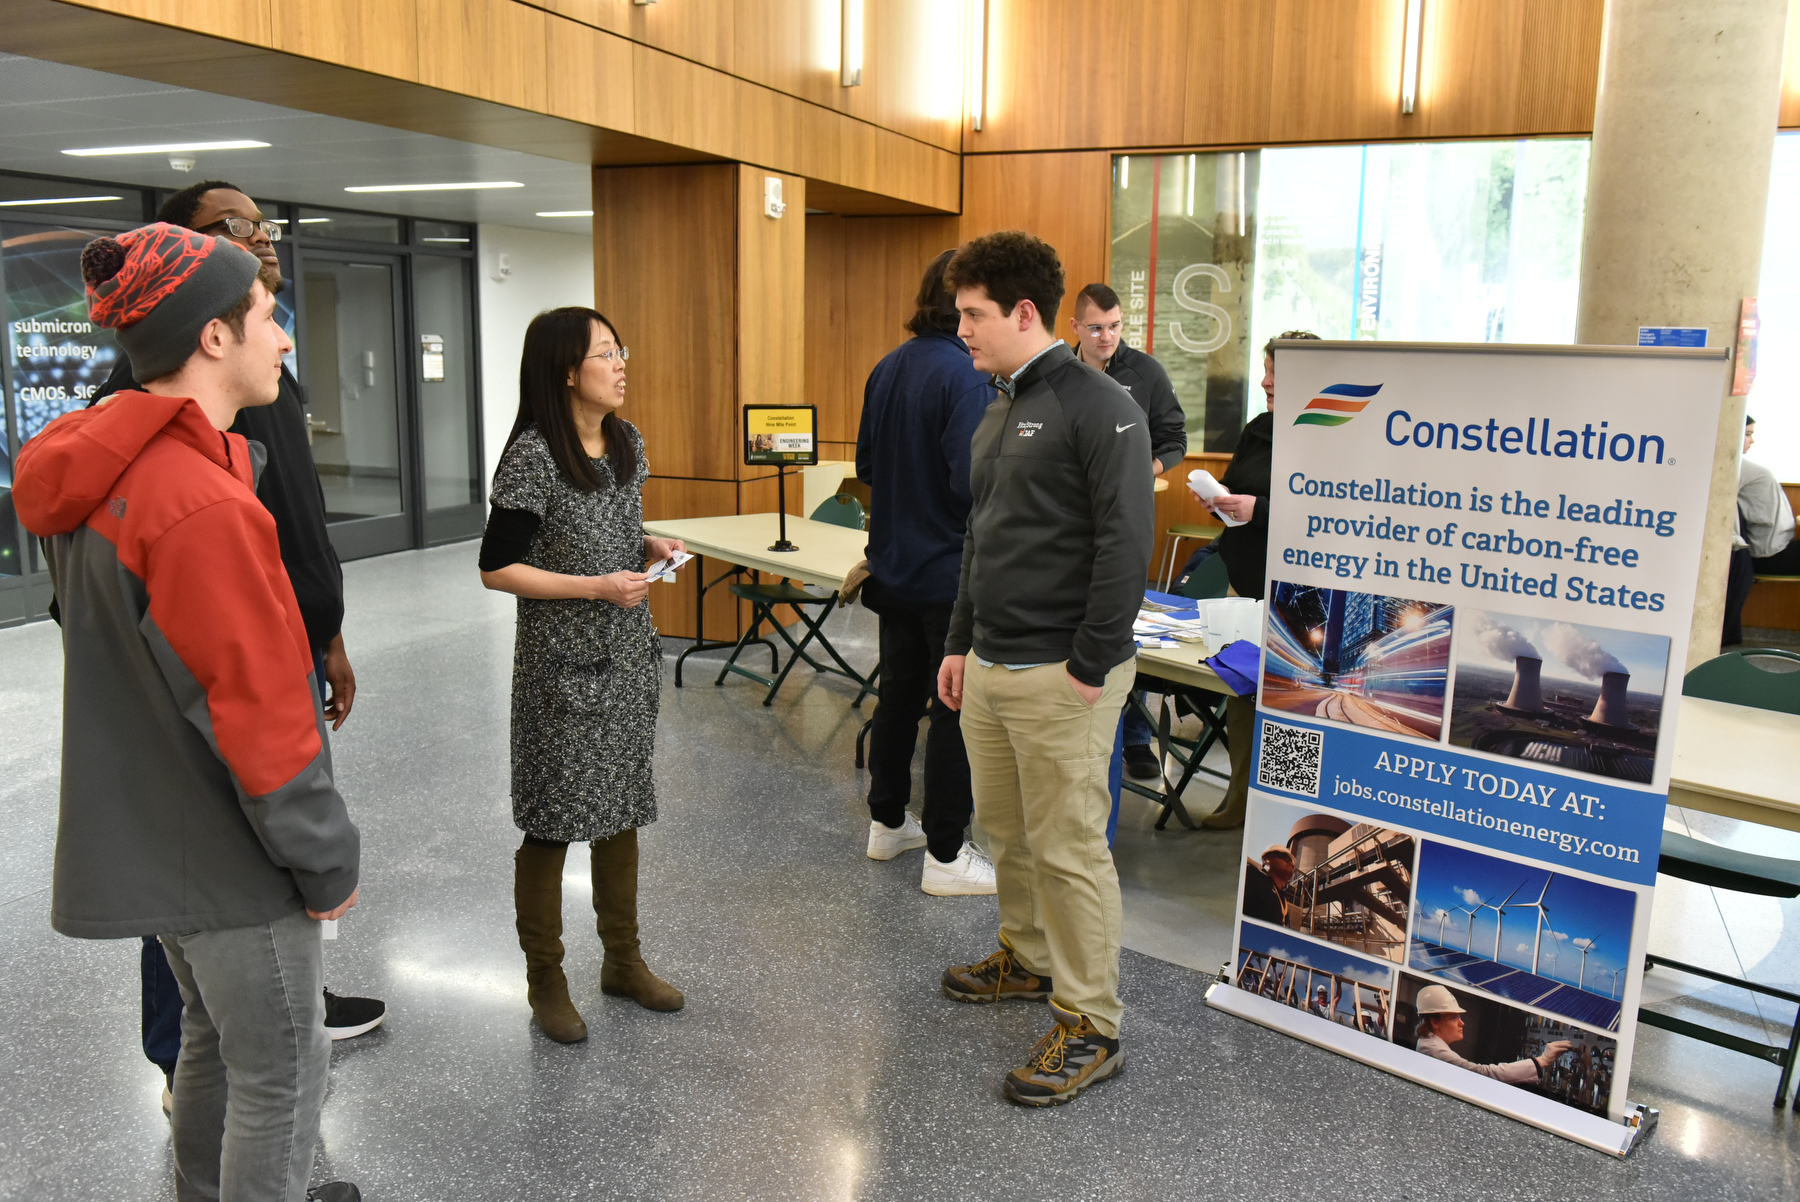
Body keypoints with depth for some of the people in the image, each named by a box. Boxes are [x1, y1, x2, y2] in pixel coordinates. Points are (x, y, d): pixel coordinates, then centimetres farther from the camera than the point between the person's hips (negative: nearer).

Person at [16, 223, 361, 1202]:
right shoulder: (202, 506, -27)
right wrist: (327, 861, -14)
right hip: (225, 848, -10)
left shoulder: (98, 473, 4)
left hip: (147, 826, 10)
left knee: (217, 1035, 26)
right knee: (282, 1072, 6)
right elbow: (260, 715, -24)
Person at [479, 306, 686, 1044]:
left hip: (628, 655, 7)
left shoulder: (628, 443, 6)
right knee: (553, 820, 4)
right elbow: (496, 569, -15)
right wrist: (597, 587, -21)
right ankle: (545, 979, 22)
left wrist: (651, 547, -2)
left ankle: (623, 960, 31)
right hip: (562, 664, -7)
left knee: (621, 808, 16)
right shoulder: (532, 455, -16)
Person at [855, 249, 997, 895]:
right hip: (950, 570, -8)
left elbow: (865, 465, 13)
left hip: (893, 568, 8)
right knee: (955, 710, 1)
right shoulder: (965, 374, -19)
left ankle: (887, 822, 32)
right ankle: (946, 855, 9)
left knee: (899, 695, 19)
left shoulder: (888, 368, 6)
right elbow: (974, 482, -25)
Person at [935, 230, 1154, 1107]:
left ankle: (1089, 1027, 10)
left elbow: (1125, 543, -18)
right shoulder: (998, 412, 17)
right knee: (1006, 829, 19)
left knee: (1068, 848, -2)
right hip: (990, 668, 9)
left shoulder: (1098, 406, -12)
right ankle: (1028, 958, 39)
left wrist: (1090, 667, -18)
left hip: (1058, 676, -9)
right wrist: (960, 641, 22)